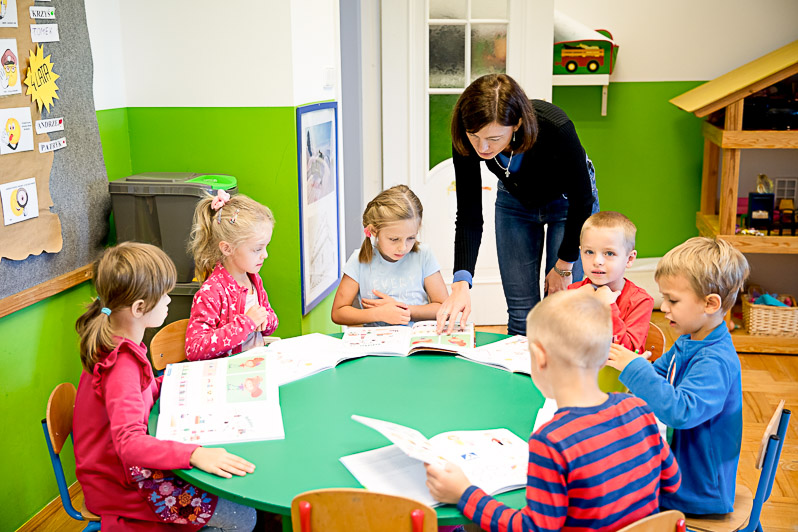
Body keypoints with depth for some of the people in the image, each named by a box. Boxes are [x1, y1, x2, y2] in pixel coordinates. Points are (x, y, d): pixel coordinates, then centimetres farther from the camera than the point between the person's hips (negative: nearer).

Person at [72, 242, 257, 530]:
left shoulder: (111, 343, 4)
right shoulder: (121, 364, -28)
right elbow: (128, 442, -39)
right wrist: (194, 454, -49)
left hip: (123, 461, 10)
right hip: (118, 486, -10)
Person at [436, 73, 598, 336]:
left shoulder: (555, 127, -39)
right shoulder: (467, 140, -31)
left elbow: (582, 200, -23)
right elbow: (469, 217, -23)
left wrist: (564, 265, -15)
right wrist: (461, 284, -36)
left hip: (566, 202, -2)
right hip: (515, 202, 3)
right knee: (521, 314, 2)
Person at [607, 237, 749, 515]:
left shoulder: (716, 362, -27)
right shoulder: (687, 343, 4)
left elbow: (680, 411, -38)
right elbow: (657, 376, 16)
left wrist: (634, 368, -34)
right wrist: (618, 361, -2)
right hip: (679, 466, 9)